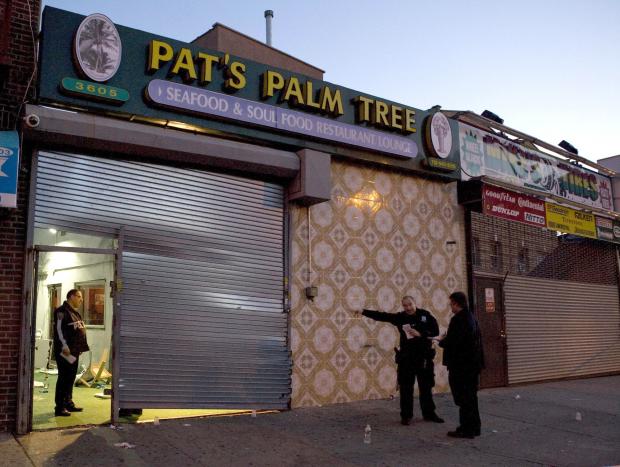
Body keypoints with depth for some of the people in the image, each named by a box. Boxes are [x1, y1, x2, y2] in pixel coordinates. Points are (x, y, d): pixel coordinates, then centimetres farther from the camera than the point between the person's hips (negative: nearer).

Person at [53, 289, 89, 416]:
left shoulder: (75, 312, 18)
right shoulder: (62, 311, -10)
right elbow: (58, 329, -18)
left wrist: (81, 347, 18)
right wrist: (64, 346, -23)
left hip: (74, 351, 10)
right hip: (65, 351, -10)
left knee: (71, 378, 15)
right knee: (64, 378, -7)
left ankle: (68, 403, 24)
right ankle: (59, 407, -3)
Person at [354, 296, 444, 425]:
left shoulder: (425, 315, -2)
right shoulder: (400, 317, -2)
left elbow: (435, 331, -3)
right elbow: (381, 316, -9)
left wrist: (420, 334, -17)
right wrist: (363, 312, -18)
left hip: (424, 356, 0)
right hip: (406, 357, 0)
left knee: (426, 387, 12)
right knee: (406, 388, 4)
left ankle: (429, 413, 26)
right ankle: (406, 415, 14)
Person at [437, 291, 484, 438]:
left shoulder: (458, 320, -19)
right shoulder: (472, 318, 10)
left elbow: (450, 342, -22)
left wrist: (441, 341, -1)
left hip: (460, 366, -9)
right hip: (473, 364, 9)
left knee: (463, 398, -1)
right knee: (471, 397, 17)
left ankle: (467, 429, 5)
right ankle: (474, 427, 25)